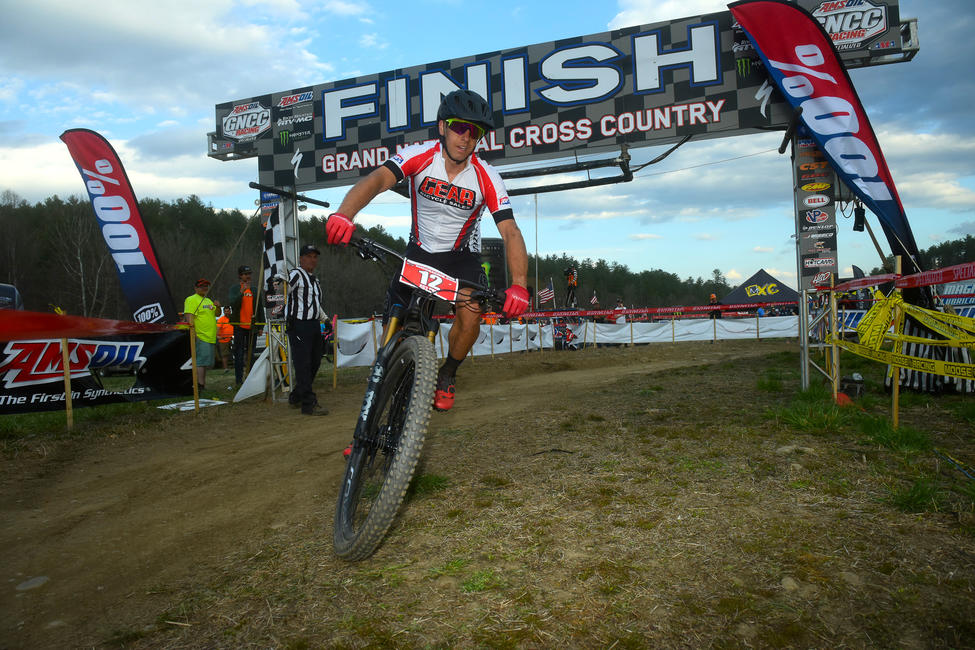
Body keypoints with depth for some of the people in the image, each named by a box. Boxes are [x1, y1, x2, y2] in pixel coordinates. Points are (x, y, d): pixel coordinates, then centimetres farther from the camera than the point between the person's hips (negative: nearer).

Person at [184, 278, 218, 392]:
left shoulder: (209, 301, 23)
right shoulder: (191, 300, -5)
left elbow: (216, 314, 30)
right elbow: (189, 315, -15)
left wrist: (217, 307, 8)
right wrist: (192, 329, -27)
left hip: (210, 337, 9)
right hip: (200, 337, -9)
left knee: (205, 362, 12)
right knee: (200, 361, -14)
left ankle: (203, 385, 18)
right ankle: (200, 386, -17)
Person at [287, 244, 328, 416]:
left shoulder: (315, 280, 20)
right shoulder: (296, 275, -7)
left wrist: (325, 319, 31)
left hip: (314, 325, 9)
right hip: (299, 326, -9)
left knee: (314, 363, 12)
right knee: (303, 364, -7)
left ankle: (296, 397, 25)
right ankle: (308, 404, -5)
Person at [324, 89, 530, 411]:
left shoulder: (487, 178, -20)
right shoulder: (419, 156, -20)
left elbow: (510, 232, -27)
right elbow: (377, 179, -36)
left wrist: (519, 286, -43)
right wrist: (344, 214, -58)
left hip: (461, 255, -1)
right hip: (420, 251, 1)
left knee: (471, 315, -23)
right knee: (395, 321, -7)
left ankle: (447, 374, 7)